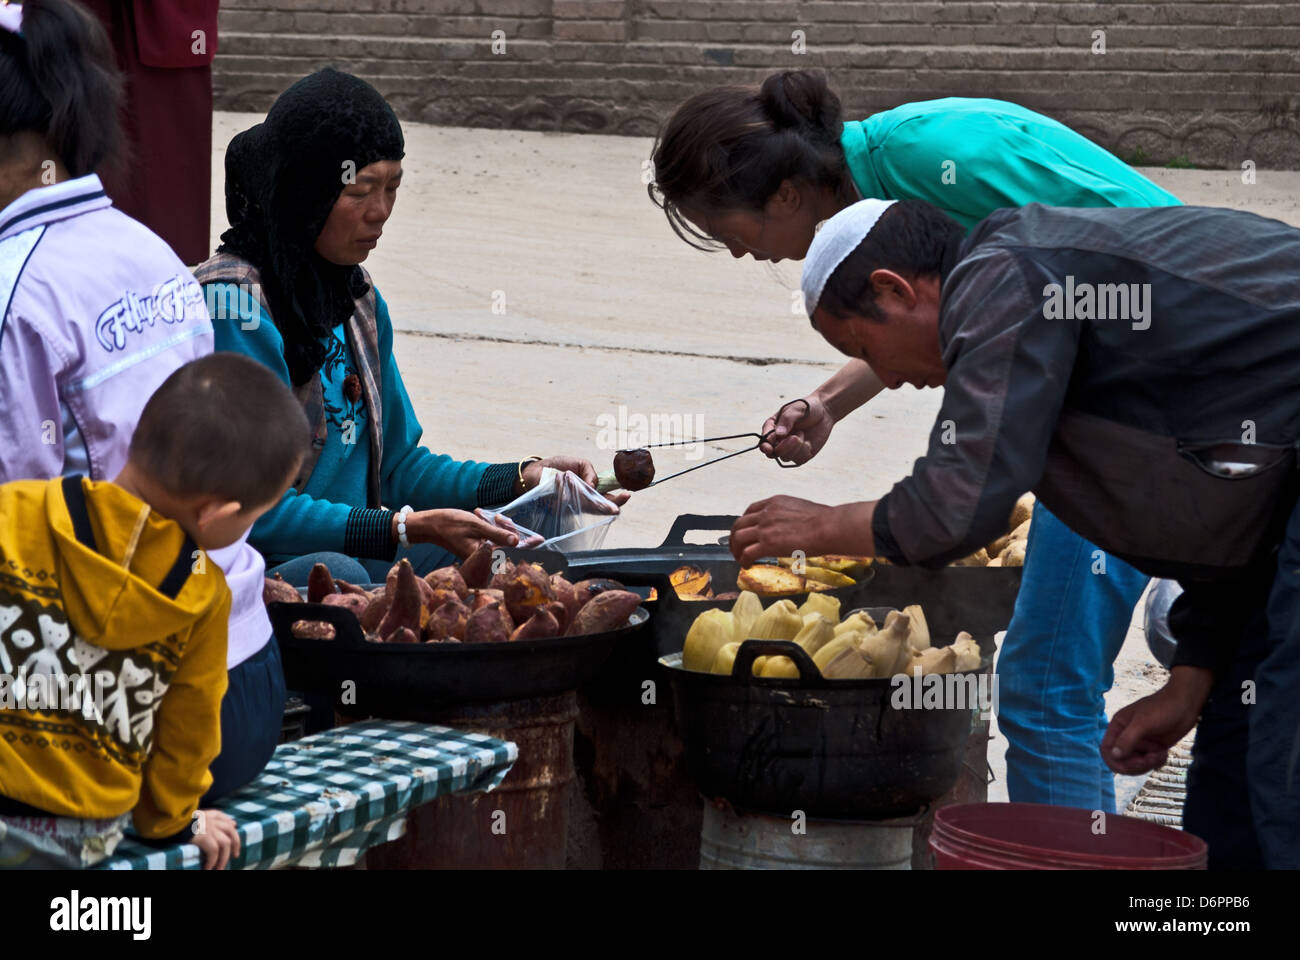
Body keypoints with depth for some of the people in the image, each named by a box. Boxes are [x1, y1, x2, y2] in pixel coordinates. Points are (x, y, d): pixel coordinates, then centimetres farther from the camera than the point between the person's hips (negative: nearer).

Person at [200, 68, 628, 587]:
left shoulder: (358, 300, 14)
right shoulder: (233, 301, -15)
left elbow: (397, 465, 20)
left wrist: (524, 479, 4)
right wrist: (405, 530, -26)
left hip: (351, 556, 8)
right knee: (334, 573, -39)